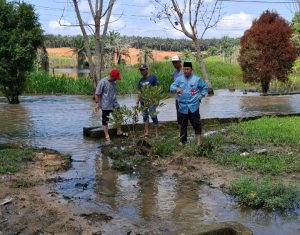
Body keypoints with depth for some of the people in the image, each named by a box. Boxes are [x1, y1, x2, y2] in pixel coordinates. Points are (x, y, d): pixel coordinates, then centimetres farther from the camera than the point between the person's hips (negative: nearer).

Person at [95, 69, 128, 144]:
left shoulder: (113, 82, 7)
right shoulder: (102, 82, -16)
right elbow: (97, 94, -14)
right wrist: (97, 103, -15)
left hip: (114, 104, 8)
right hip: (106, 106, -8)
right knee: (105, 120, 3)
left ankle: (119, 132, 31)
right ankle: (107, 136, 12)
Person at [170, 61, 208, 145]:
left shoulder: (197, 79, 1)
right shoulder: (179, 79, 4)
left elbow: (205, 87, 13)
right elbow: (172, 86, -6)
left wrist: (200, 96, 3)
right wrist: (176, 89, -28)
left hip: (193, 106, -2)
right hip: (182, 107, 2)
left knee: (196, 123, 0)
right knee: (183, 125, 10)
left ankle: (198, 140, 7)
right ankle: (182, 141, 19)